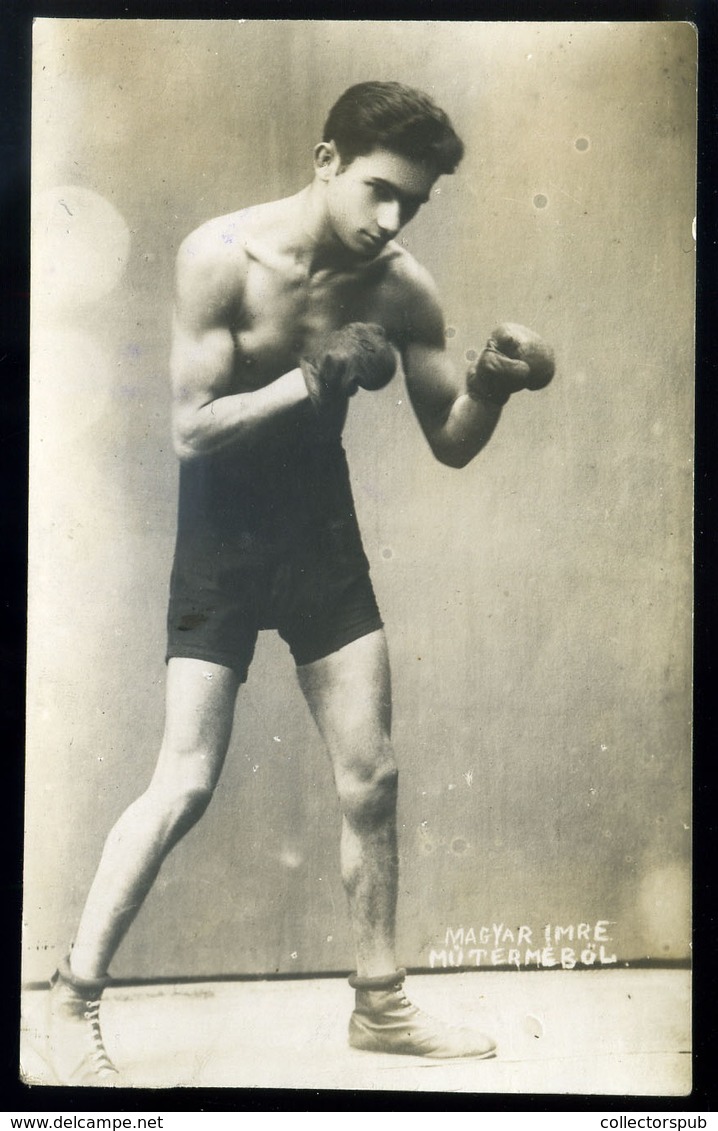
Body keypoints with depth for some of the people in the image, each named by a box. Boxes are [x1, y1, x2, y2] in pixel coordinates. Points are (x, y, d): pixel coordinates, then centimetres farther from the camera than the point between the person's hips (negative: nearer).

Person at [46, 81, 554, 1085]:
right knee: (187, 782, -9)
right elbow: (191, 430, -21)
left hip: (322, 530, 4)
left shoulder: (401, 287, -7)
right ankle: (73, 1001, 8)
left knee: (372, 778, 5)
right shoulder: (223, 255, -17)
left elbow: (451, 443, -1)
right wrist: (319, 377, -28)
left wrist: (493, 384, -21)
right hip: (221, 537, -4)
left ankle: (379, 1003, 22)